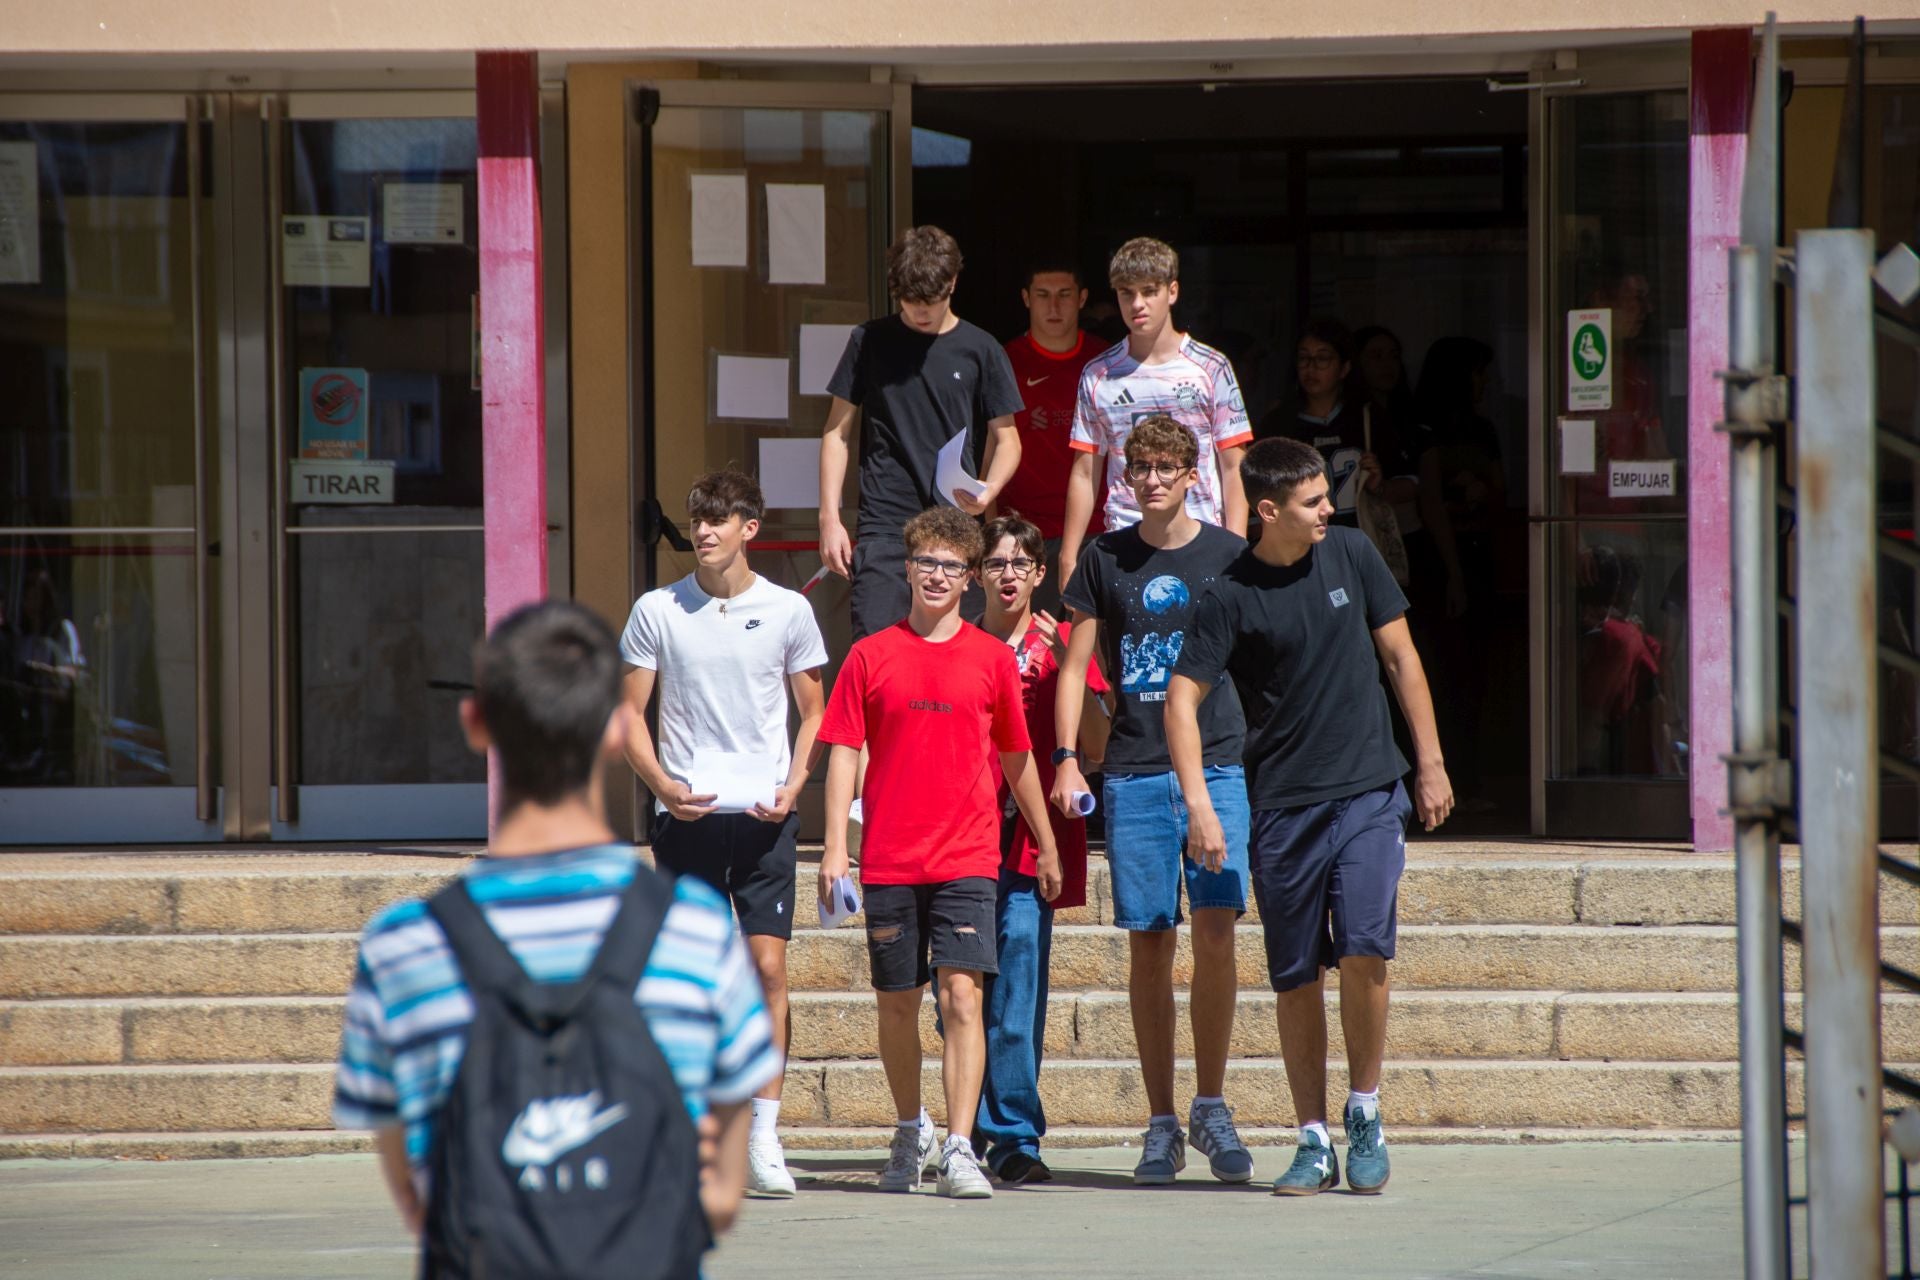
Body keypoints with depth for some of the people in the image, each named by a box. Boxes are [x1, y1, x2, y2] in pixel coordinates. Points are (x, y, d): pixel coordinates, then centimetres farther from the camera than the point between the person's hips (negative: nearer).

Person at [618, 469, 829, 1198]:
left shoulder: (787, 612, 5)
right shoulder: (657, 612, 4)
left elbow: (814, 712, 13)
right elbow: (630, 713, 8)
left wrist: (792, 784, -4)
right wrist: (664, 786, -8)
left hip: (763, 815, 0)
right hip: (685, 813, 0)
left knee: (768, 966, -8)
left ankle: (763, 1135, -5)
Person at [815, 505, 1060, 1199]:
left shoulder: (992, 659, 5)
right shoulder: (871, 655, 4)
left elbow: (1016, 758, 15)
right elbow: (844, 754, 4)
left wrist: (1047, 847, 19)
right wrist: (834, 850, -3)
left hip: (967, 857, -1)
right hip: (889, 861, 1)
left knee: (961, 996, -12)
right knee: (897, 1003, 9)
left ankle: (959, 1149, -16)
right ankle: (909, 1132, 29)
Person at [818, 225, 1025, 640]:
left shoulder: (979, 350, 6)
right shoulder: (870, 341, 6)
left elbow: (1006, 439, 10)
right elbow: (838, 431, 10)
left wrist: (989, 490, -12)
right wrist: (829, 517, 2)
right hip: (884, 525, -1)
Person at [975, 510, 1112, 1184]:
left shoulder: (1062, 643, 7)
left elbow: (1097, 745, -2)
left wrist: (1067, 665, -11)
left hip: (1033, 836, -2)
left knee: (1018, 986, -9)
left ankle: (1015, 1135, -6)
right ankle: (977, 1127, 12)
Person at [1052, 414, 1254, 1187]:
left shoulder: (1228, 556, 6)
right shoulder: (1106, 560, 9)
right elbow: (1075, 665, 12)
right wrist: (1066, 759, 1)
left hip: (1218, 766, -1)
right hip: (1134, 774, 1)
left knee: (1215, 930, -12)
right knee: (1149, 944, 1)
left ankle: (1210, 1106, 1)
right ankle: (1161, 1123, 7)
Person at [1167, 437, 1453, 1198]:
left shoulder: (1351, 556, 2)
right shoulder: (1231, 597, -6)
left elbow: (1399, 657, 11)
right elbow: (1183, 699, -6)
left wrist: (1431, 763, 11)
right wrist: (1199, 806, -16)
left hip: (1369, 793, 1)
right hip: (1282, 807, -1)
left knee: (1364, 948, -15)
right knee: (1295, 975, 3)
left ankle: (1365, 1113, 2)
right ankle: (1314, 1142, 13)